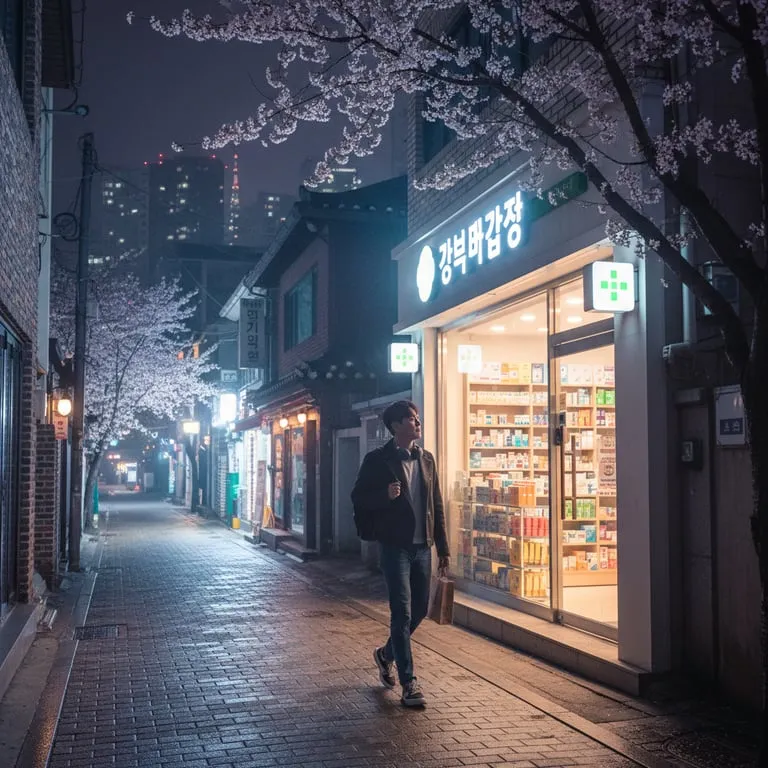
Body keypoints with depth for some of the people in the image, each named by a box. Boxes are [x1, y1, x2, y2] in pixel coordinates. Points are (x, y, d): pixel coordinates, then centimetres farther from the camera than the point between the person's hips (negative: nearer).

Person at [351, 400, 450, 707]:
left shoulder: (426, 459, 10)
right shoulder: (378, 460, -5)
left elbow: (437, 506, 12)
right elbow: (358, 498, -3)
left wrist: (443, 548, 9)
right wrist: (386, 495, -23)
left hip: (422, 546, 6)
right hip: (395, 546, -6)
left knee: (420, 609, 13)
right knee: (402, 613, -6)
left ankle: (387, 653, 37)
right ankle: (408, 682, 2)